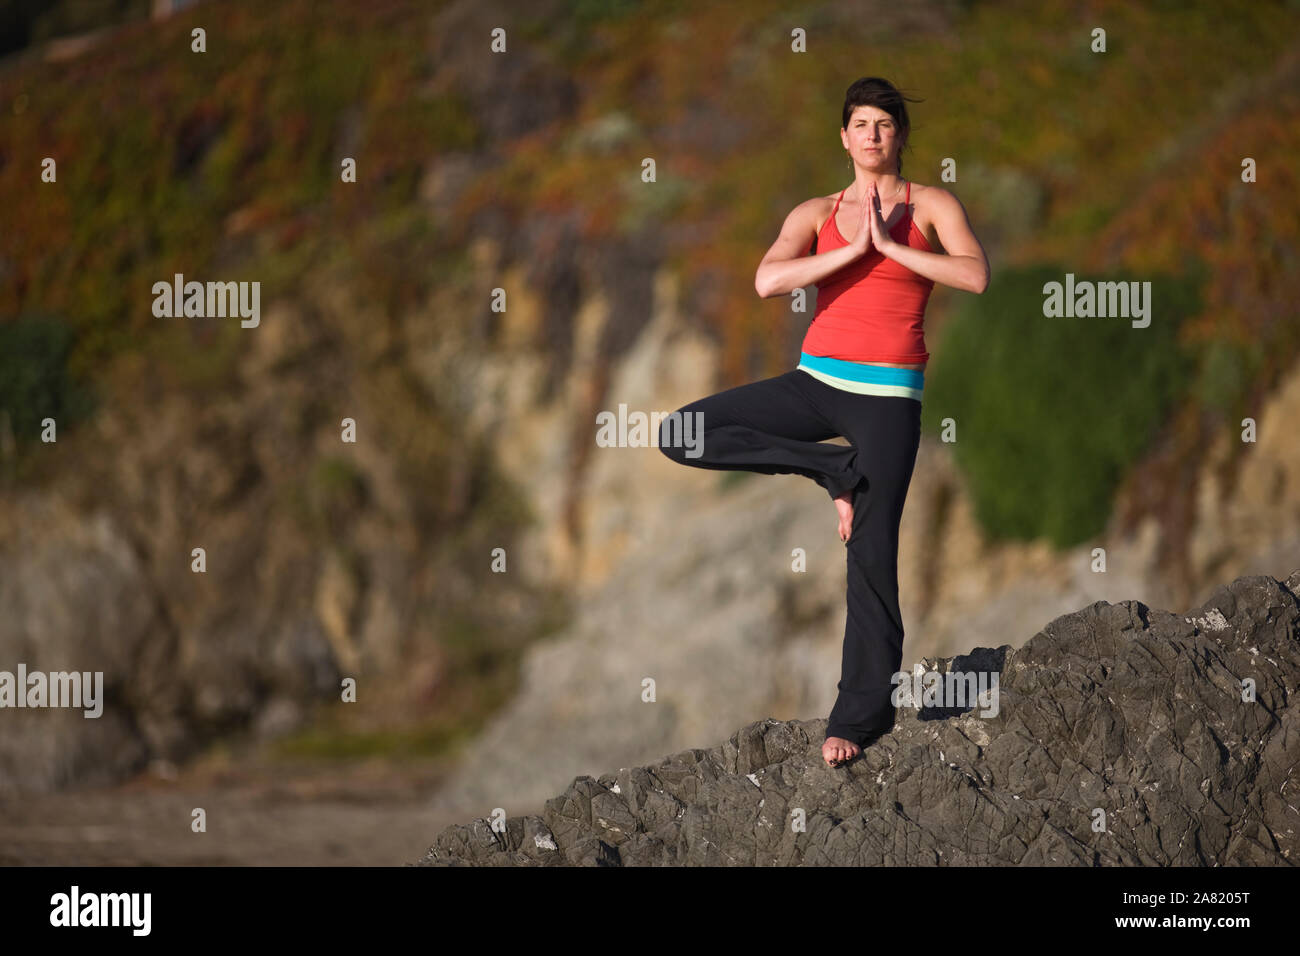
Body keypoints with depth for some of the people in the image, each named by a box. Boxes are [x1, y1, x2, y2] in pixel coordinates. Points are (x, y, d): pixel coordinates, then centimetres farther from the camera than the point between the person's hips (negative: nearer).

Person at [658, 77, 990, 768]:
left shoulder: (931, 206, 3)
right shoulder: (816, 214, 8)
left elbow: (976, 276, -15)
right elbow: (767, 281, -10)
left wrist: (891, 245, -14)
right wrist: (852, 249, -14)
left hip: (887, 396, -3)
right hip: (817, 380, 3)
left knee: (871, 554, -6)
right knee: (680, 435, -10)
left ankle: (862, 712, 5)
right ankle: (835, 471, -3)